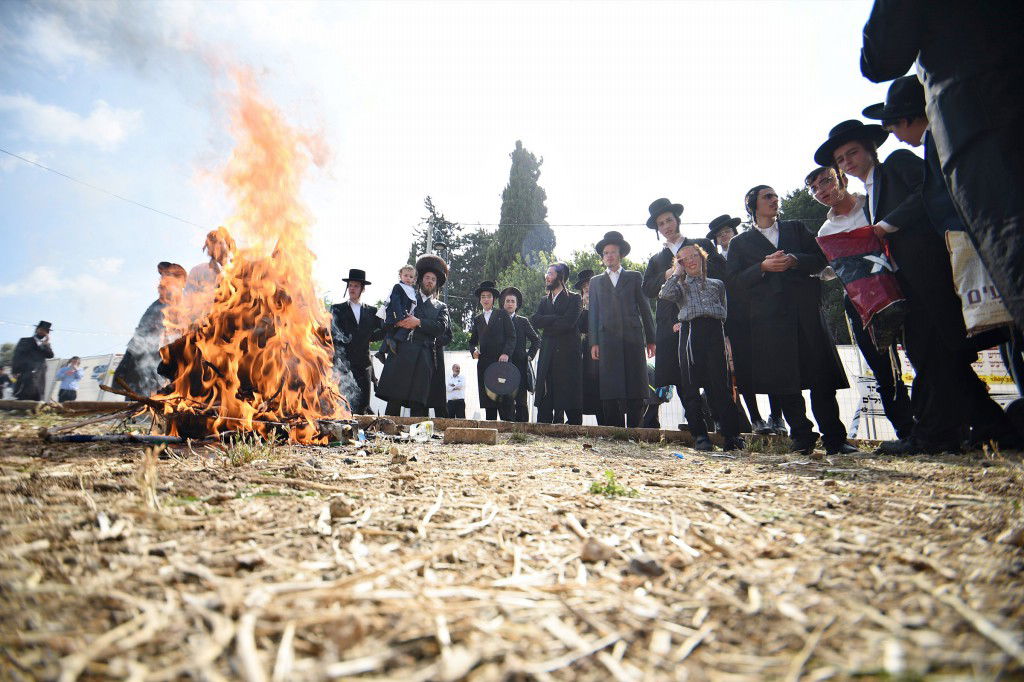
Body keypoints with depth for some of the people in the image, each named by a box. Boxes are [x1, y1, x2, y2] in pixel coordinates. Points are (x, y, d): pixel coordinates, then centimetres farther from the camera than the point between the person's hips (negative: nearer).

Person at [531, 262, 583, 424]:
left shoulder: (574, 299, 4)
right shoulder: (544, 301, 21)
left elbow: (568, 323, -12)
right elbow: (534, 321, 4)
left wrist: (545, 323, -1)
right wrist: (556, 319, -7)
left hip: (568, 355, -5)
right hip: (547, 355, 5)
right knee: (544, 403, 2)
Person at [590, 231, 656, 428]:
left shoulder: (635, 277, 15)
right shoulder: (596, 281, 18)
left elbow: (645, 308, 11)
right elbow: (593, 313, 12)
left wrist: (650, 339, 4)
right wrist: (594, 343, 2)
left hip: (633, 338, 0)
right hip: (607, 339, 1)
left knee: (635, 386, -4)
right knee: (611, 389, -4)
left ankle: (634, 429, 2)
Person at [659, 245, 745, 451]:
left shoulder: (717, 284, 26)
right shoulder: (680, 286, 21)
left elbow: (724, 312, 24)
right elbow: (665, 294, -2)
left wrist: (724, 335, 11)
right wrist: (677, 273, 10)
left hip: (715, 331, 0)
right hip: (690, 332, 0)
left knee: (720, 383, -9)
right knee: (692, 384, -4)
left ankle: (732, 434, -7)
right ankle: (699, 434, 0)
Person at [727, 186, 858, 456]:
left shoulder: (796, 228, 22)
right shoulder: (740, 242, 15)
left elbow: (820, 259, 12)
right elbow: (735, 281, 4)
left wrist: (794, 260, -6)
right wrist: (763, 267, -10)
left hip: (806, 309, 2)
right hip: (769, 316, -1)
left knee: (822, 377, -3)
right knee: (784, 381, -4)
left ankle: (834, 439, 2)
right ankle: (803, 437, 6)